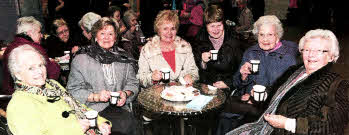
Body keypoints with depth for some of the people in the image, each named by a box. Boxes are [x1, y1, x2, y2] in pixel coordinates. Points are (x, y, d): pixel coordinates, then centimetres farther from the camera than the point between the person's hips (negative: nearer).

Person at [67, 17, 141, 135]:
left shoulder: (123, 58, 17)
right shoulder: (81, 59, 5)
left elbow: (133, 83, 16)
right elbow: (73, 90, 0)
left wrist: (125, 93, -5)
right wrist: (96, 97, -15)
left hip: (120, 107, 4)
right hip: (94, 109, -3)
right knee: (128, 124, -29)